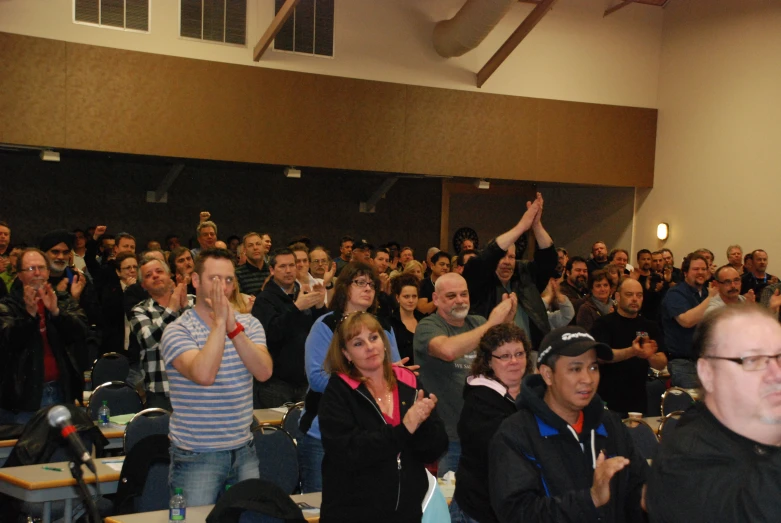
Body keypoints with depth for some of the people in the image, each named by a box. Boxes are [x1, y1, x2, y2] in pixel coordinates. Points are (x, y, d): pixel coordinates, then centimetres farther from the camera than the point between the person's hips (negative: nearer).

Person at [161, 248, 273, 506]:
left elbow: (264, 372, -13)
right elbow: (203, 375, -28)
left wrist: (233, 327, -23)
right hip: (196, 456, -4)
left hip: (243, 452, 4)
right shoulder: (177, 331, -10)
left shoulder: (249, 325, 5)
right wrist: (219, 322, -23)